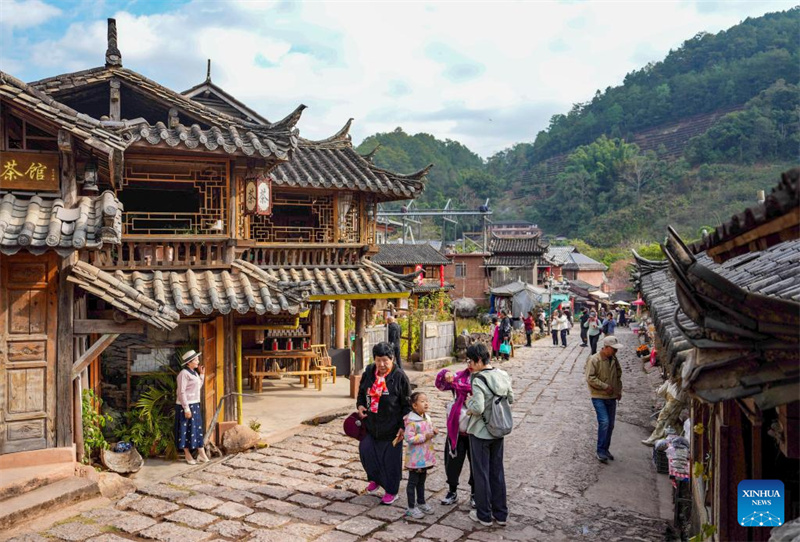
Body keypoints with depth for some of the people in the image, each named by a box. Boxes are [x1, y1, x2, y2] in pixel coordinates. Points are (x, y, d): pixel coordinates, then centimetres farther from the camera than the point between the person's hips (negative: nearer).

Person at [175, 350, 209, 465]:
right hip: (186, 405, -9)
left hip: (195, 405, 9)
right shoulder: (184, 373, -15)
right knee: (186, 430, 1)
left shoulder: (194, 373, 11)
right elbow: (181, 392, -19)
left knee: (198, 429, 9)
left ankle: (201, 454, 13)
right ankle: (188, 455, 11)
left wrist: (202, 375, 11)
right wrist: (186, 408, -21)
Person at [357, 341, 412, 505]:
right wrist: (360, 405, -3)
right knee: (365, 450, 6)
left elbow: (407, 404, -9)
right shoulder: (368, 373, -1)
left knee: (391, 459, 5)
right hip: (371, 424, 4)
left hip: (391, 427, -4)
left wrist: (403, 426, -12)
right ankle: (375, 479, 35)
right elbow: (362, 392, 16)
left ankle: (391, 491, 25)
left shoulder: (399, 376, -14)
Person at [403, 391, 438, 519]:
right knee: (413, 481, 4)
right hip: (415, 458, -8)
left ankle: (421, 502, 36)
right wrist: (424, 437, -25)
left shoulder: (427, 418, 6)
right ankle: (411, 507, 14)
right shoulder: (411, 421, -21)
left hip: (425, 457, 8)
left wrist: (434, 431, -1)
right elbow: (409, 438, -27)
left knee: (421, 480, 21)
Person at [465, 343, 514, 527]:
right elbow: (511, 399, 9)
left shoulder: (478, 380, -22)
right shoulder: (503, 376, -1)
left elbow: (478, 408, -26)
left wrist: (469, 402, -7)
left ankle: (484, 515, 20)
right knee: (497, 471, 17)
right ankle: (501, 514, 26)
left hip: (480, 432, -6)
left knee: (481, 473, 8)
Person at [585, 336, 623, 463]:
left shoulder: (614, 359, 5)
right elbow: (590, 378, -20)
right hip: (599, 397, -7)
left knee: (610, 425, 11)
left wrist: (619, 390, 10)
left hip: (611, 397, 7)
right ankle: (600, 451, -6)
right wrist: (605, 386, -20)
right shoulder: (594, 360, -16)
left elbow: (618, 375, 19)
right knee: (604, 422, -16)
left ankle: (606, 449, 25)